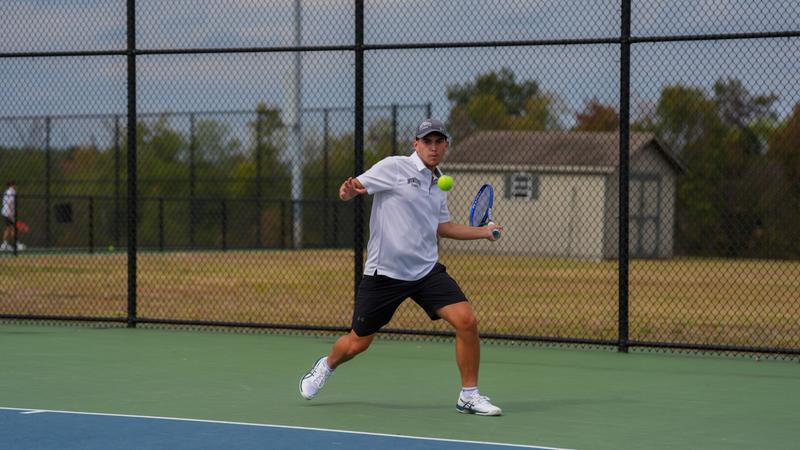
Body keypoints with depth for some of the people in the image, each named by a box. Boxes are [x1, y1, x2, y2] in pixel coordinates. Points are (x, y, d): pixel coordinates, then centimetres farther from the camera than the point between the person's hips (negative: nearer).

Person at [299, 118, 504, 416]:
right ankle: (326, 366, 42)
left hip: (427, 271, 5)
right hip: (384, 273, -5)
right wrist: (348, 191, -33)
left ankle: (469, 396, -1)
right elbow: (354, 188, -10)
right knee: (357, 343, 6)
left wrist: (482, 232, 18)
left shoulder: (439, 185, 12)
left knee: (467, 321, -15)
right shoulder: (394, 168, -8)